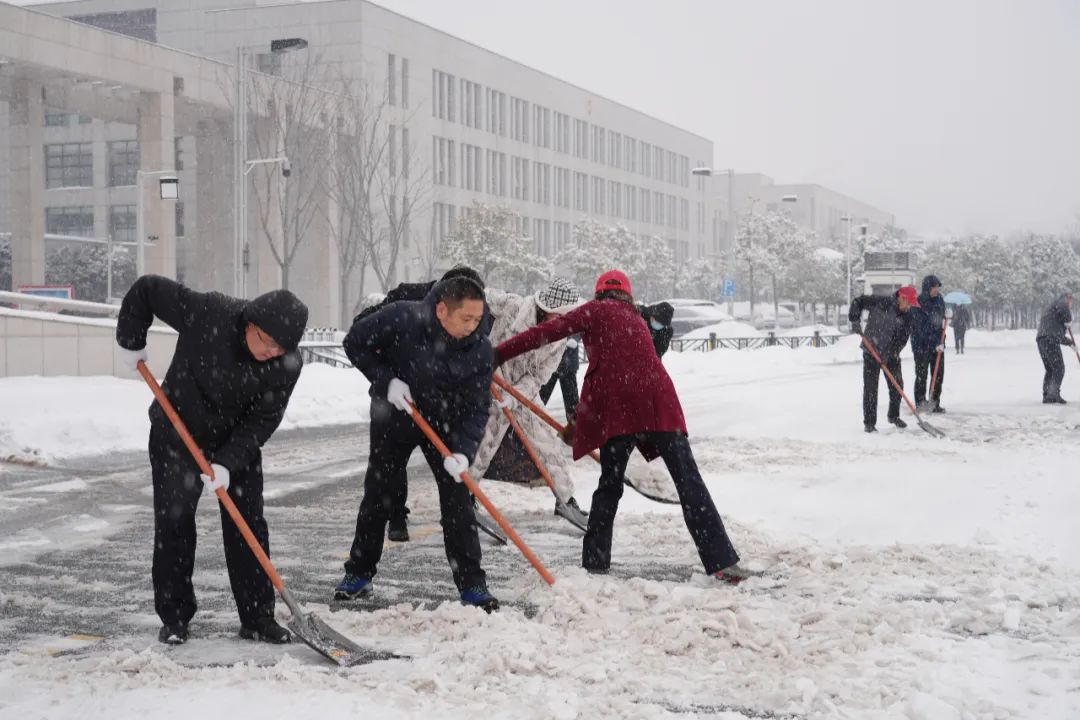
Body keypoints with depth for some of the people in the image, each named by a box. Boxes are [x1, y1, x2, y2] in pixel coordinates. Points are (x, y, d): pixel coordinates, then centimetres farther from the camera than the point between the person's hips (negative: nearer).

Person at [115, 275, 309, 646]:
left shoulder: (287, 365, -22)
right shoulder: (207, 313, -29)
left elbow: (263, 420, -18)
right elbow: (147, 289, -18)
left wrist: (227, 462, -27)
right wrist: (130, 342, -10)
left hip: (237, 442, 2)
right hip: (177, 433, -1)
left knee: (248, 527, -1)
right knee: (174, 523, -1)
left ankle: (258, 618, 8)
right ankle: (174, 617, 11)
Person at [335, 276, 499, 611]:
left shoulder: (480, 350, -22)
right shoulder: (400, 319, -27)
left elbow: (476, 409, -19)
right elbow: (355, 343, -12)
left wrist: (463, 451, -34)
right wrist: (386, 380, -22)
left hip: (444, 424, 1)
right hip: (393, 418, 0)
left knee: (457, 499, -5)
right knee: (378, 495, 7)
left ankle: (472, 585, 2)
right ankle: (358, 574, 22)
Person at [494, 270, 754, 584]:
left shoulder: (596, 310, 15)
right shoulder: (637, 321, 31)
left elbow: (546, 332, 3)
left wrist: (497, 355, 3)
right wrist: (581, 423, 38)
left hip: (617, 406, -3)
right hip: (659, 402, 3)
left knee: (610, 485, 11)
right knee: (689, 482, -1)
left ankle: (594, 563, 11)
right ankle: (723, 562, -8)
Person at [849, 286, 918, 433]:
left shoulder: (907, 315, -5)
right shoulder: (881, 302, -18)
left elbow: (903, 338, -8)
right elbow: (858, 302, -9)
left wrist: (891, 353, -20)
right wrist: (855, 320, -20)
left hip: (891, 354, 4)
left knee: (897, 385, 9)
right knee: (870, 387, -4)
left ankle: (894, 416, 31)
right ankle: (869, 423, 3)